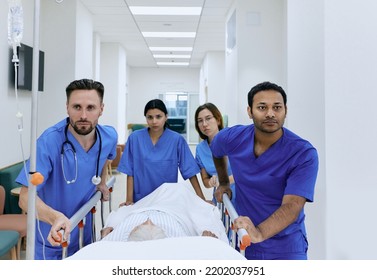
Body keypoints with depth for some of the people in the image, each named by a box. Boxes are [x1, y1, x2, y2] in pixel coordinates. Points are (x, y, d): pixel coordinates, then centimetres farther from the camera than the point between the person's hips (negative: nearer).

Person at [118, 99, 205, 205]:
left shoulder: (177, 139, -9)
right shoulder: (135, 138, -7)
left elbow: (190, 172, -8)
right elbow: (130, 172, -4)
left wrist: (202, 199, -11)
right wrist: (129, 199, -9)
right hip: (141, 199, 0)